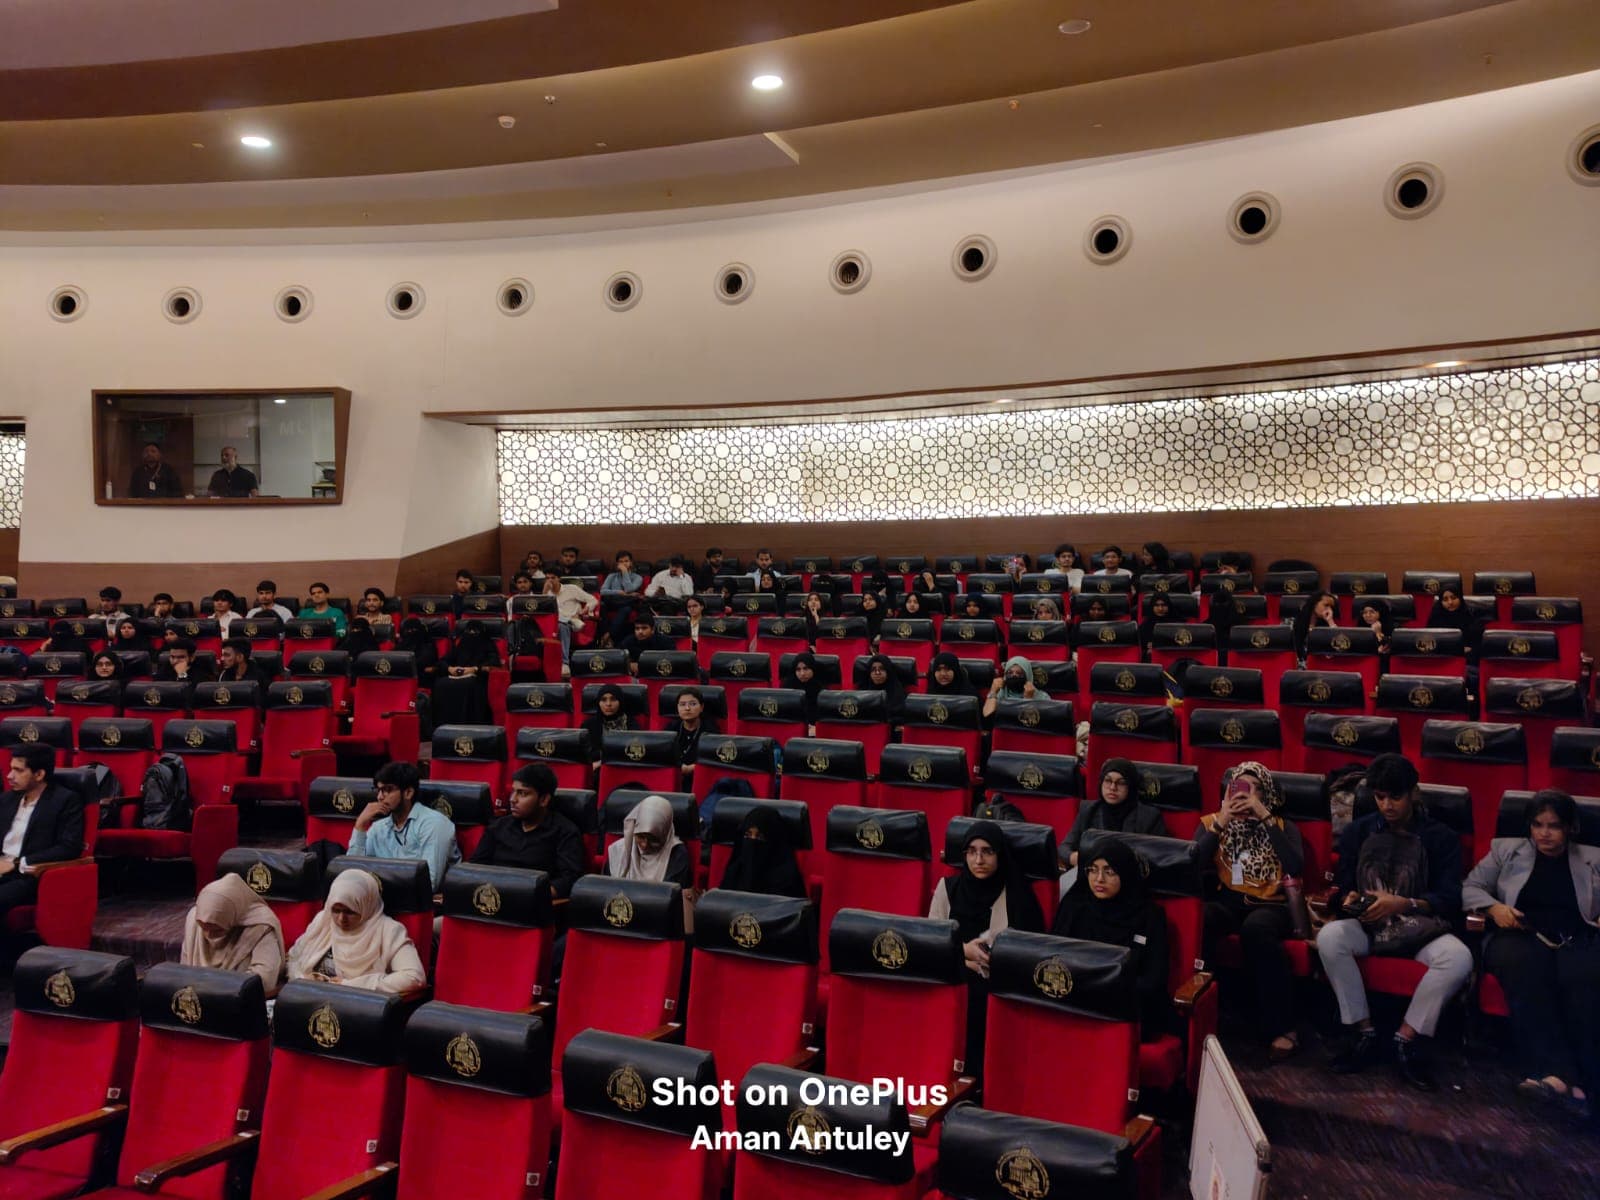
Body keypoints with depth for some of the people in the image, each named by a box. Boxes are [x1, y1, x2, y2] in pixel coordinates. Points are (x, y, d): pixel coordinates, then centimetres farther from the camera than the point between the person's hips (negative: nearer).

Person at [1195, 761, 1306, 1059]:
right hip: (1226, 901, 1)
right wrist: (1221, 823, -6)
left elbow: (1296, 867, -6)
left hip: (1270, 904, -1)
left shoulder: (1283, 826, 16)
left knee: (1256, 929, -38)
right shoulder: (1211, 822, 16)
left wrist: (1266, 818, -7)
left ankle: (1283, 1026, -26)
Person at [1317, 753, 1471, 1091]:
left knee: (1459, 957, -34)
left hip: (1421, 930, -1)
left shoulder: (1440, 837, 3)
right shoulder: (1358, 831, 8)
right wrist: (1348, 899, -19)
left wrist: (1402, 904, -26)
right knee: (1329, 936, -31)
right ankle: (1364, 1034, -20)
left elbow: (1450, 899, -8)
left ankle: (1407, 1039, -19)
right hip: (1368, 927, 1)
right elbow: (1341, 886, 7)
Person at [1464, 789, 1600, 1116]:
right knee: (1525, 968, -38)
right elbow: (1470, 887, 16)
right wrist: (1494, 907, -4)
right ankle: (1563, 1077, -45)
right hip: (1521, 937, 0)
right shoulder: (1506, 849, 21)